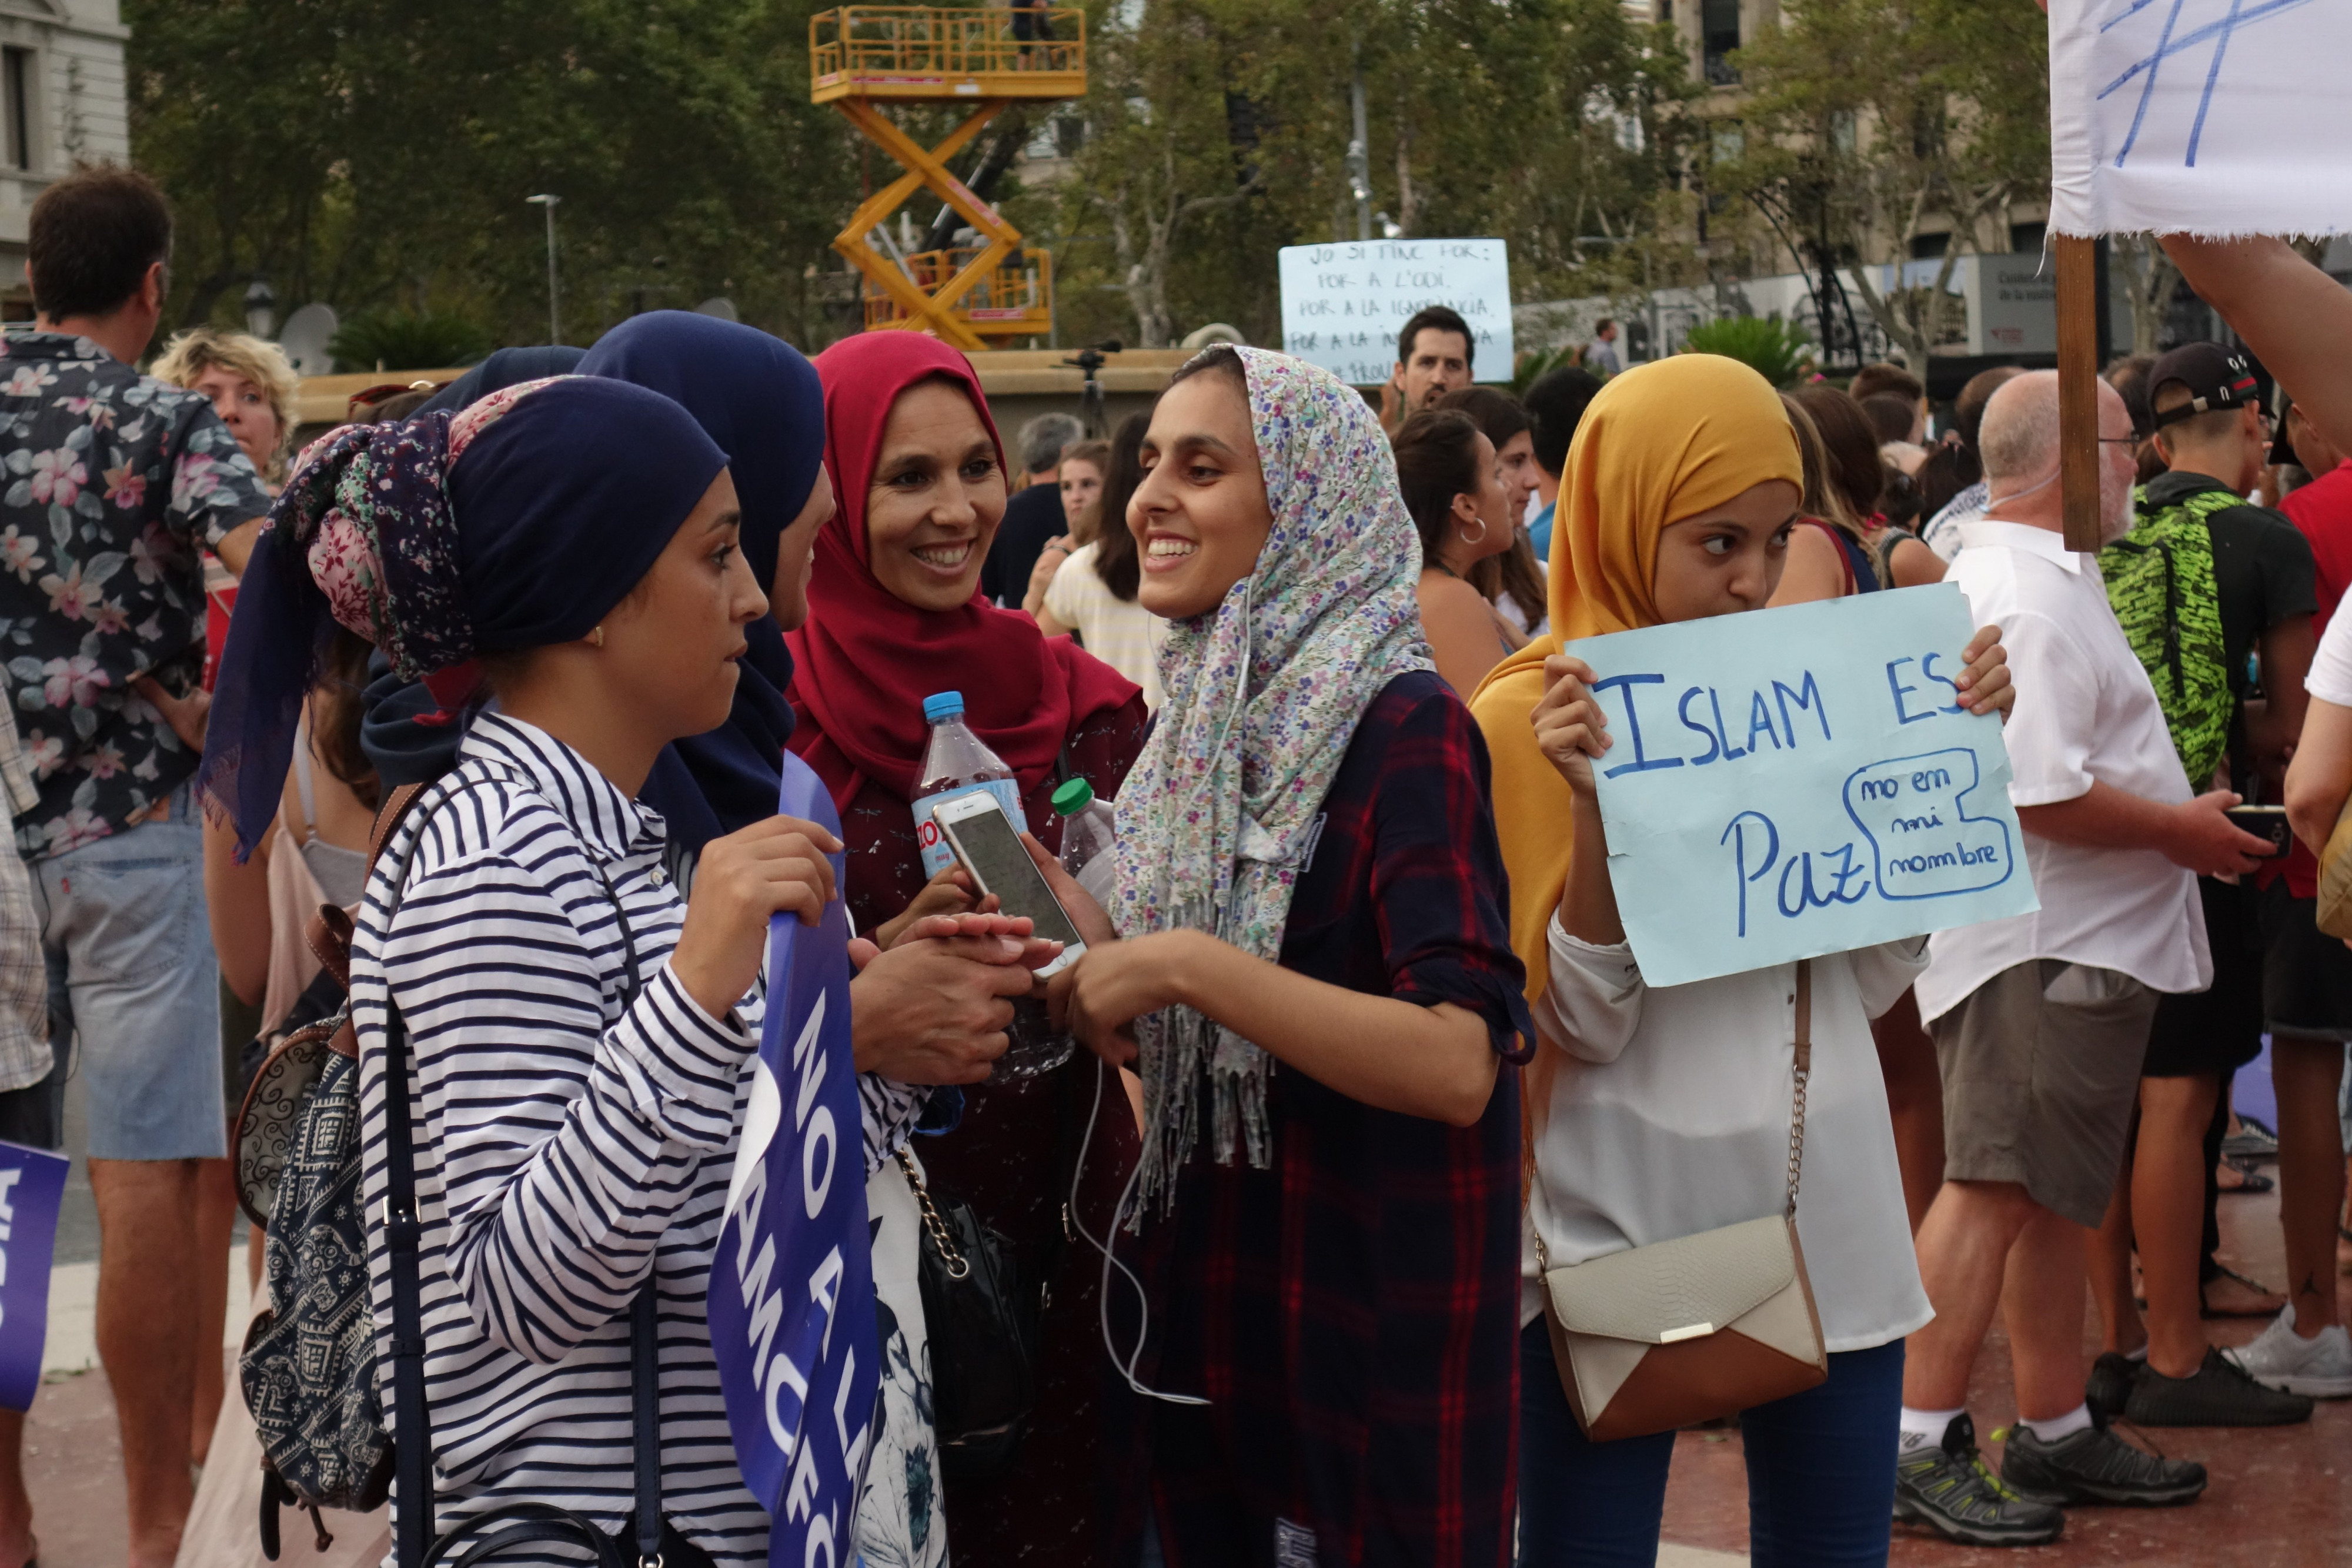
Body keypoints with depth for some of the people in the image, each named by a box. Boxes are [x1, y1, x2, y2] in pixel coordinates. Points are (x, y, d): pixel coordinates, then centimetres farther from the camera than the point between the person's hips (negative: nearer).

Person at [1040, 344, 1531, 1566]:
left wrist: (1184, 968, -27)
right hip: (1203, 1288, 7)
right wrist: (1099, 951, -6)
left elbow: (1458, 1065, -27)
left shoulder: (1403, 727, -16)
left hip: (1371, 1314, -7)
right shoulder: (1210, 713, 8)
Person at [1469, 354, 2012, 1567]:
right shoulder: (1529, 721, -7)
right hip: (1621, 1225, -4)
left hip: (1827, 1208, 4)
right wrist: (1596, 805, -25)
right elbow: (1581, 1023, -13)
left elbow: (1872, 978, 5)